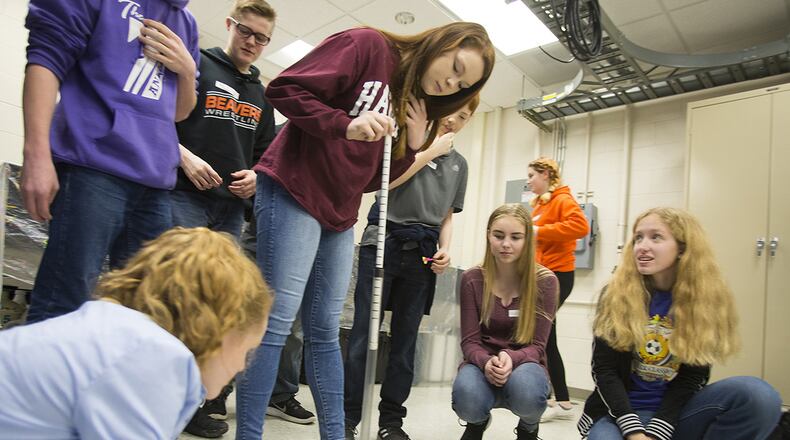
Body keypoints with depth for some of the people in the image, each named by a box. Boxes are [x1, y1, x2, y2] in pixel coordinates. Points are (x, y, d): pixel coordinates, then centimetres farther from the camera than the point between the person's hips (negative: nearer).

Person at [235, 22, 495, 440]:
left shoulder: (414, 105, 15)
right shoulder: (367, 45, -6)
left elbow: (372, 177, 14)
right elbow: (284, 89, -14)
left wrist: (412, 146, 0)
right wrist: (346, 126, -25)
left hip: (340, 215, 8)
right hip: (294, 192, -8)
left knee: (324, 332, 10)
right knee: (277, 321, -8)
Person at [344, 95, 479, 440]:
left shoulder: (459, 163, 21)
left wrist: (445, 248, 3)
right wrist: (432, 151, -2)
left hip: (423, 254, 4)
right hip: (385, 241, -3)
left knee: (405, 339, 7)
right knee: (364, 333, -4)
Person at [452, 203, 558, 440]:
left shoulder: (545, 281, -8)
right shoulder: (472, 280, -5)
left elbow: (537, 345, -9)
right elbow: (470, 341, -6)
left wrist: (512, 359, -31)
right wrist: (486, 362, -30)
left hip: (524, 365, 0)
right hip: (483, 364, 1)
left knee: (525, 388, -38)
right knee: (467, 395, -35)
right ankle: (478, 421, 7)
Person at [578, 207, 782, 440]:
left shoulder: (708, 300, -2)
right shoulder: (614, 295, -5)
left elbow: (693, 376, -6)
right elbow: (604, 370, -8)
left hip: (675, 411, 3)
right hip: (622, 411, -2)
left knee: (758, 395, -23)